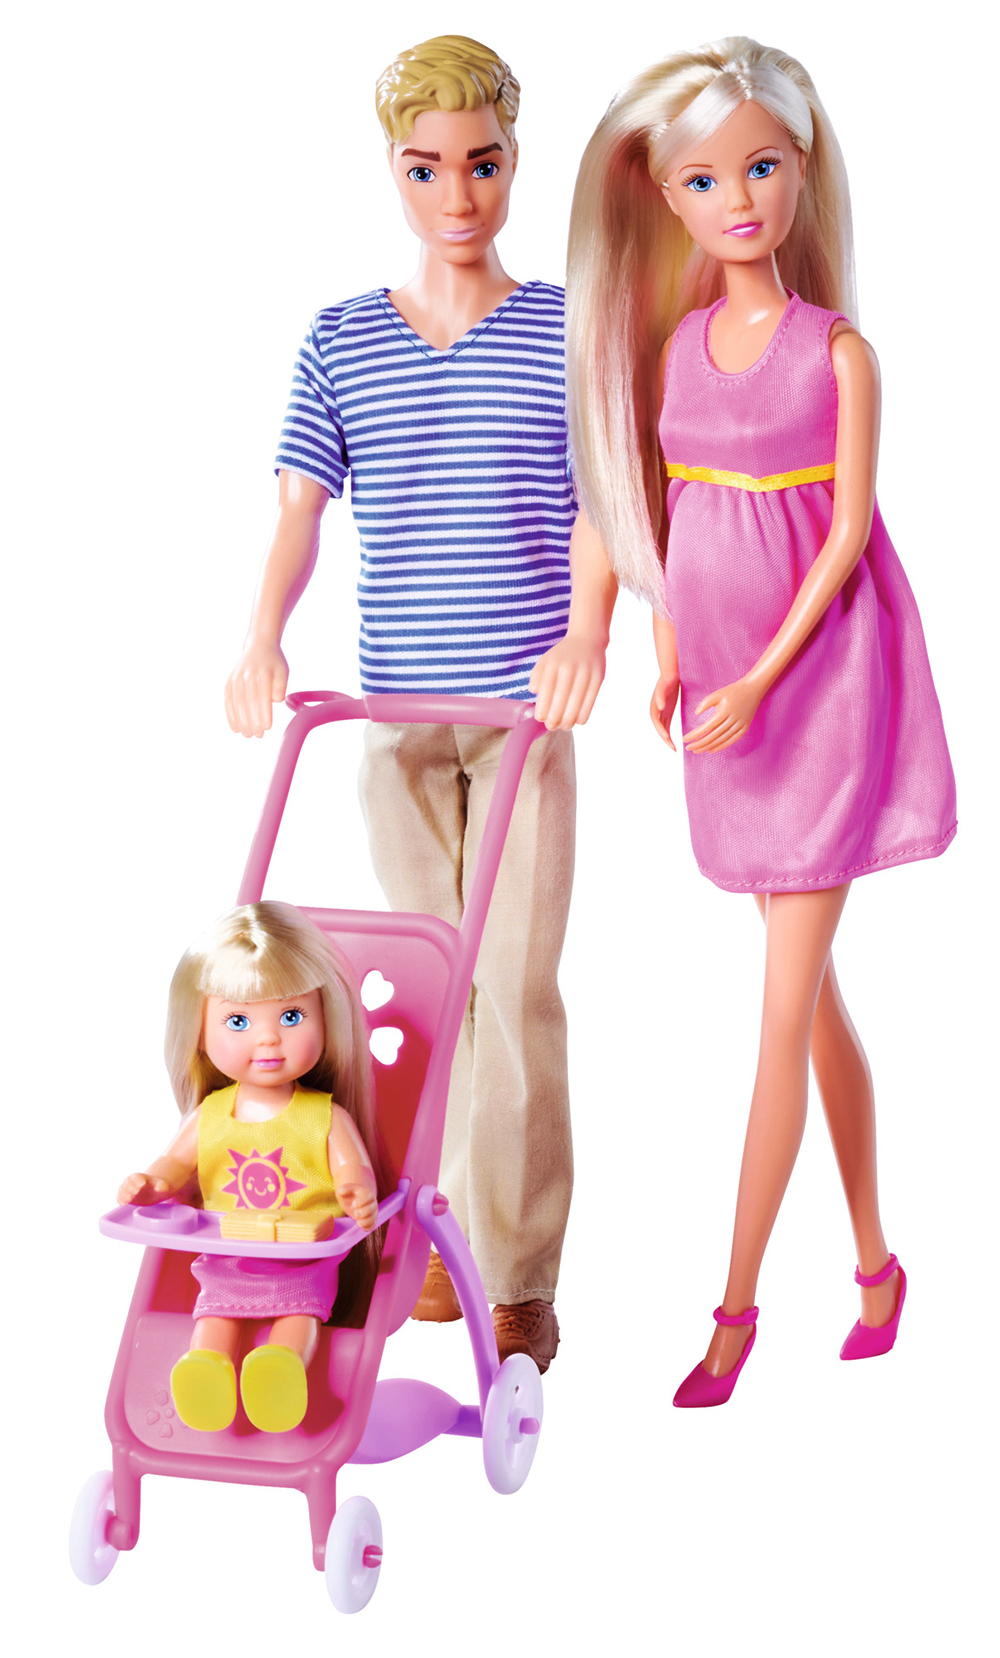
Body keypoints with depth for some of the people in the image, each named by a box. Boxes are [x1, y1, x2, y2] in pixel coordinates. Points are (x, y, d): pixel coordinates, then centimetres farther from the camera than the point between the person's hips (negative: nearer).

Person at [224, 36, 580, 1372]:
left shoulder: (568, 331, 0)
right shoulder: (340, 343, 6)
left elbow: (600, 507, -8)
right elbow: (299, 511, -1)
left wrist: (583, 629, -25)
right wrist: (263, 639, -18)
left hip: (525, 707, -3)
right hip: (396, 709, 3)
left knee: (516, 986, -6)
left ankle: (519, 1283, 0)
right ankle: (457, 1234, 24)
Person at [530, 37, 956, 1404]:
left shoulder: (839, 352, -8)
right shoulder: (673, 347, 5)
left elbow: (848, 534, -10)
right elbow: (663, 519, 10)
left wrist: (762, 679, -15)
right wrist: (668, 660, 5)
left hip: (821, 676, -5)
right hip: (728, 680, 5)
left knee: (784, 1008, -4)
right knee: (813, 993, 12)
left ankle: (736, 1296, 3)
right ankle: (875, 1257, 24)